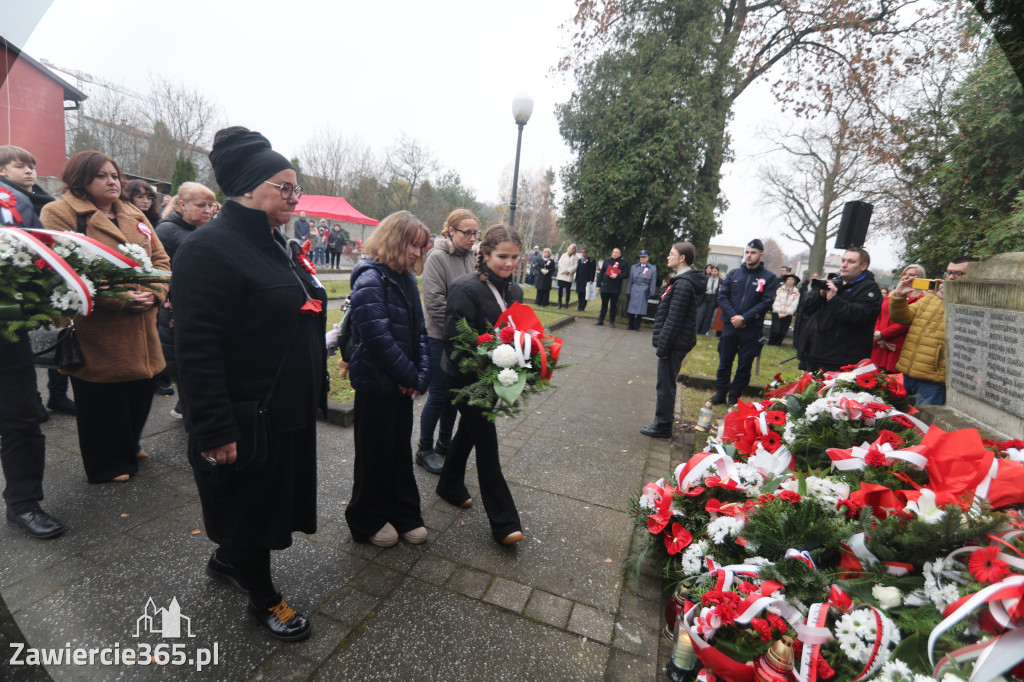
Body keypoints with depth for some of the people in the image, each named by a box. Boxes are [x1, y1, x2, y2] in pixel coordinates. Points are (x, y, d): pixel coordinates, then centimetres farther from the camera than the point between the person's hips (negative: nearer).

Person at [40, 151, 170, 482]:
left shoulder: (135, 215, 15)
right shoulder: (60, 213, -5)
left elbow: (160, 258, 11)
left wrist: (154, 293, -7)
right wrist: (118, 299, -21)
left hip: (141, 334, 6)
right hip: (96, 333, -6)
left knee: (140, 393, 15)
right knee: (101, 402, 6)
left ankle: (128, 446, 38)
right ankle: (107, 464, 25)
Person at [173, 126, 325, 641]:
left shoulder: (273, 245, 12)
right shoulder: (210, 248, -18)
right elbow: (196, 347, -23)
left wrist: (315, 393, 18)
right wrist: (215, 430, -24)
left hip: (289, 410, 9)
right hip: (246, 421, -9)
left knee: (275, 497, 23)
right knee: (251, 505, 12)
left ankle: (226, 559, 50)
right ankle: (263, 599, 35)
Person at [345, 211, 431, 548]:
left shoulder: (406, 279, 8)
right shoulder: (370, 278, -16)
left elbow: (418, 331, 6)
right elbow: (378, 337, -24)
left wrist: (421, 375, -7)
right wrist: (411, 376, -16)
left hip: (402, 384, 7)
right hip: (376, 383, -7)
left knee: (401, 449, 17)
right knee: (375, 454, 9)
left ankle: (404, 514, 33)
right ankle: (368, 520, 30)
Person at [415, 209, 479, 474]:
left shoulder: (471, 257, 5)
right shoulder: (438, 256, -12)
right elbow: (435, 302, -18)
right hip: (441, 338, -6)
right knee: (438, 395, 4)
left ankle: (444, 442, 34)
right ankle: (424, 449, 22)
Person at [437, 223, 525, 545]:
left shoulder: (514, 291, 4)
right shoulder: (466, 288, -19)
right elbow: (455, 340, -20)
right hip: (468, 379, -7)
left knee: (469, 431, 22)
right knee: (487, 444, -1)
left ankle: (450, 486, 45)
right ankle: (503, 521, 11)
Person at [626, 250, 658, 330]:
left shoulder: (652, 269, 5)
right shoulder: (634, 267, 11)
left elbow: (653, 282, 4)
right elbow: (630, 280, 12)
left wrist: (651, 293, -1)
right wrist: (629, 291, 6)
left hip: (644, 292, -2)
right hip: (634, 291, 2)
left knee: (641, 309, -1)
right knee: (631, 308, 1)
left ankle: (637, 326, 9)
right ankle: (630, 326, 11)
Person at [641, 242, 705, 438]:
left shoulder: (683, 284, -19)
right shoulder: (681, 280, 13)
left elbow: (674, 319, -22)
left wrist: (663, 346, -19)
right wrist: (661, 342, 20)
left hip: (675, 343, -10)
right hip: (676, 343, 10)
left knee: (666, 384, 0)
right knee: (666, 383, 17)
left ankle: (663, 426, 11)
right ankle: (662, 422, 28)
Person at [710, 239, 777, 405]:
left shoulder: (769, 278, 0)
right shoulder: (734, 273, 7)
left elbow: (766, 303, -8)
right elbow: (722, 296, 2)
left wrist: (744, 318, -17)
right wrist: (733, 316, -12)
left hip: (752, 329, -2)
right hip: (730, 325, 2)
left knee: (744, 365, 6)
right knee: (724, 361, 8)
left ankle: (734, 396, 18)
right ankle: (720, 392, 21)